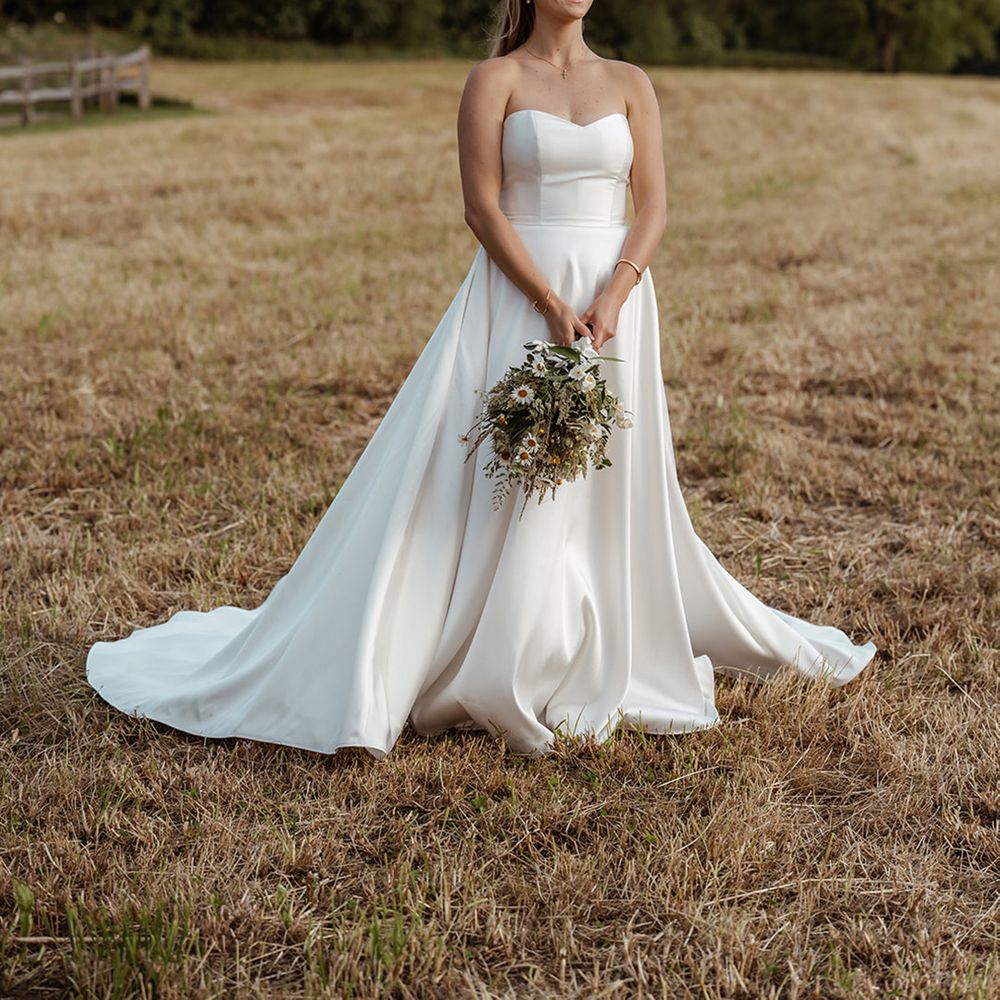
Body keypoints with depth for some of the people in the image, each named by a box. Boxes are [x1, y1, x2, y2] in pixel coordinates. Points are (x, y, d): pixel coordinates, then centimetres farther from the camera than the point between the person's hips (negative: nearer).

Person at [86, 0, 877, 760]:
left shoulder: (630, 84, 9)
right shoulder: (495, 79, 0)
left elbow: (653, 207, 4)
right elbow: (483, 208, -8)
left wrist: (610, 299, -12)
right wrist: (553, 308, -16)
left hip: (613, 302, 4)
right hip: (518, 300, -3)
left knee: (610, 490, 9)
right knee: (503, 484, -3)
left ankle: (609, 661, 24)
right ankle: (501, 676, 8)